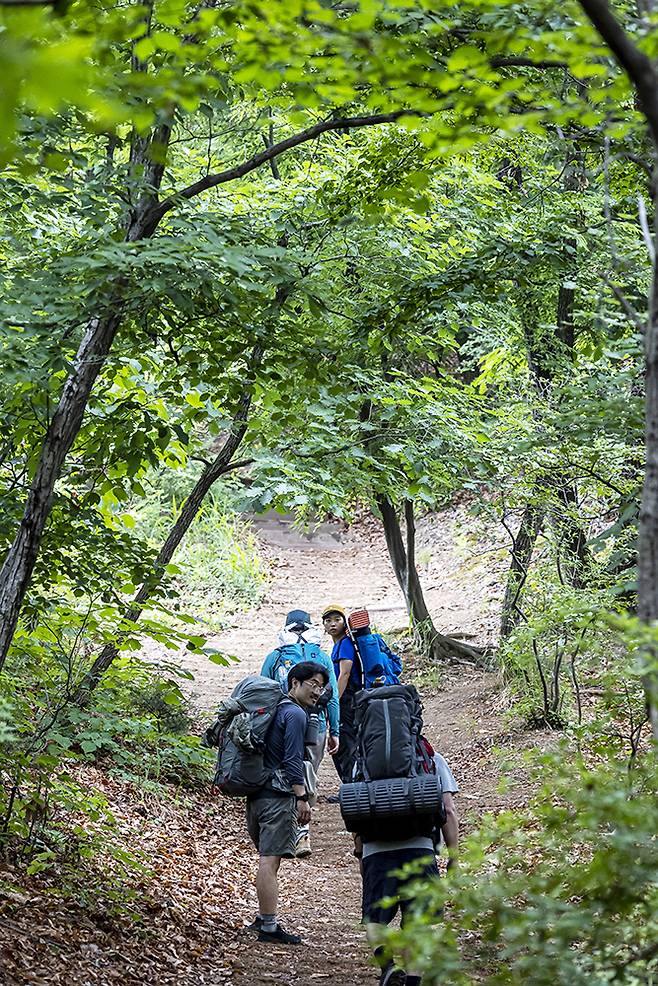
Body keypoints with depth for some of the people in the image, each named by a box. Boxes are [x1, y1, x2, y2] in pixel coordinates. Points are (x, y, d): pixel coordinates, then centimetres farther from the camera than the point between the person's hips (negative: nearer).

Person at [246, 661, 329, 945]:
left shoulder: (275, 708, 20)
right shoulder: (295, 714, -9)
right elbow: (293, 761, -16)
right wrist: (302, 799, -15)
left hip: (256, 793, 10)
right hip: (278, 796, -10)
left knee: (267, 859, 18)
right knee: (270, 860, -10)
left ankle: (262, 917, 24)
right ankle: (268, 926, -11)